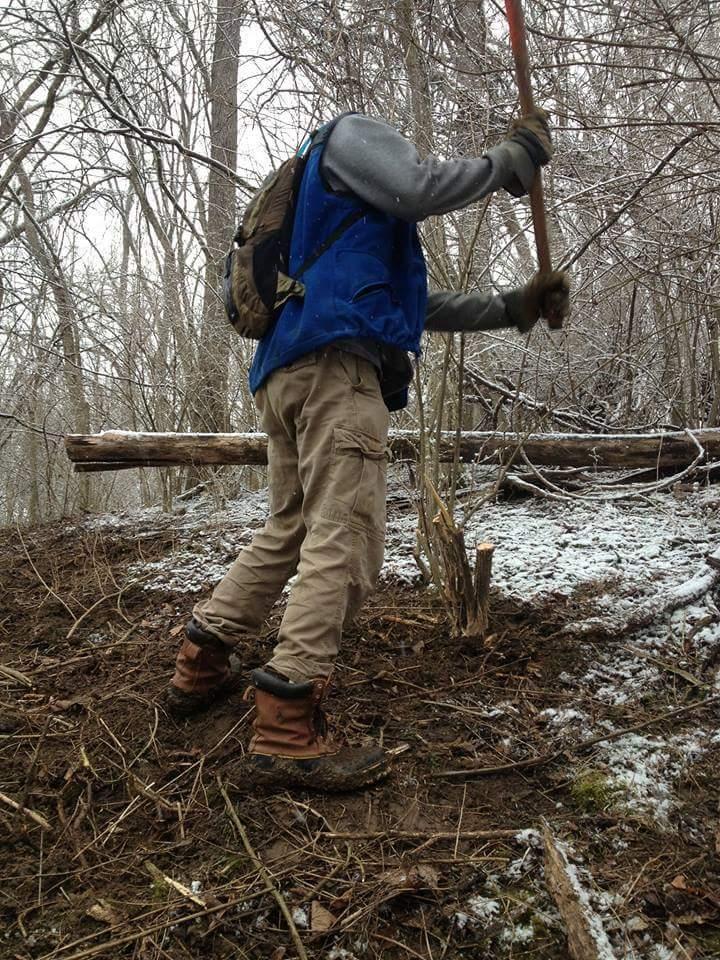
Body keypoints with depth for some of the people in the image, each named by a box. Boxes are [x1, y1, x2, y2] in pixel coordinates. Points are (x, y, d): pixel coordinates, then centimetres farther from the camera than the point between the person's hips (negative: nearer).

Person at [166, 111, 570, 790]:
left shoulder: (374, 234, 40)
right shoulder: (350, 134, 16)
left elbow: (427, 307, 34)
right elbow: (419, 187, -4)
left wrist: (515, 307, 27)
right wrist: (512, 155, 9)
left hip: (284, 376, 10)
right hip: (334, 360, -10)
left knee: (288, 530, 14)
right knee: (344, 540, -15)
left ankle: (199, 670, 21)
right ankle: (286, 731, -19)